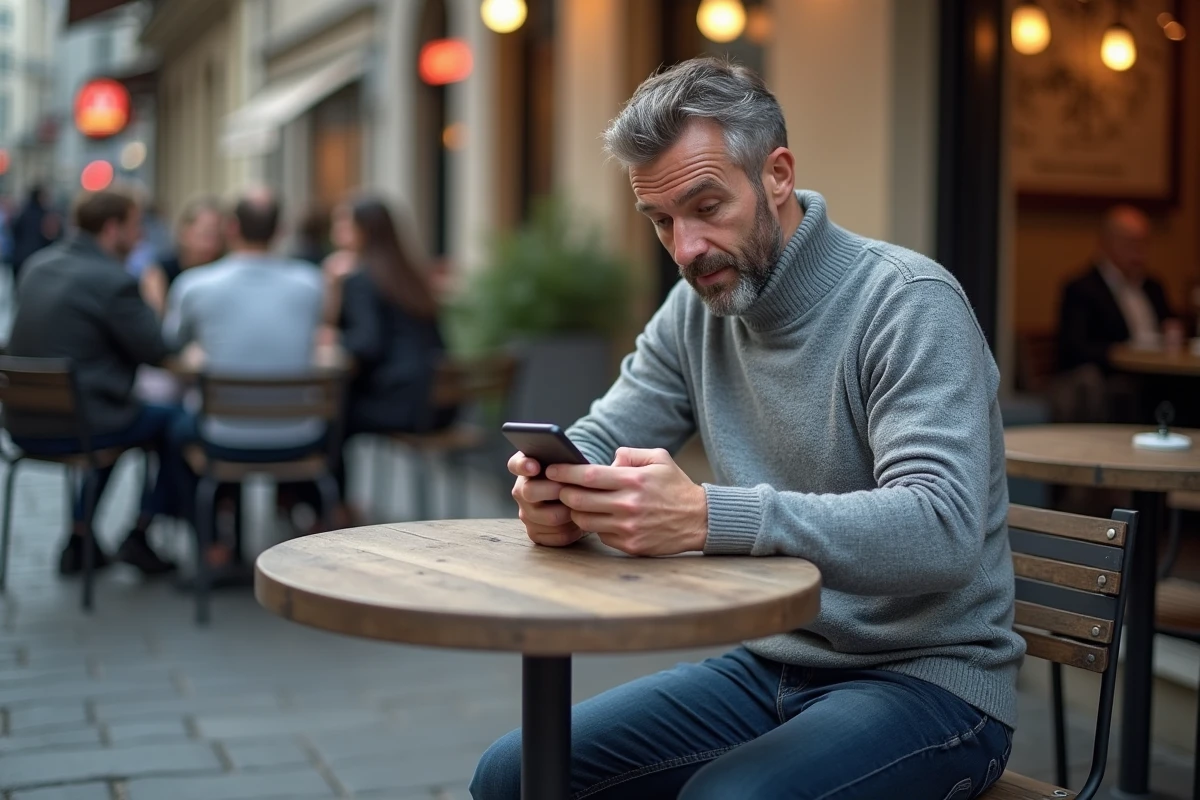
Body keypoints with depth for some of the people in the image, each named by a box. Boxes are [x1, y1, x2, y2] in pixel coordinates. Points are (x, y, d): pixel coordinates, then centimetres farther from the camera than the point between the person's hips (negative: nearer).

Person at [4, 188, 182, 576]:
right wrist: (153, 303, 8)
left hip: (22, 424, 8)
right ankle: (139, 536, 17)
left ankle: (79, 540, 31)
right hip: (73, 428, -8)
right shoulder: (114, 280, -17)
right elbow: (157, 350, -11)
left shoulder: (37, 265, 8)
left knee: (119, 415, 34)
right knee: (173, 421, 14)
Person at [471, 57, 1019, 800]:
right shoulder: (699, 307, 3)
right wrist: (558, 488, -20)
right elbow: (600, 441, 6)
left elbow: (941, 529, -30)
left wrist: (705, 516, -41)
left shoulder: (907, 303, -18)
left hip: (929, 680, -6)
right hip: (772, 668, 6)